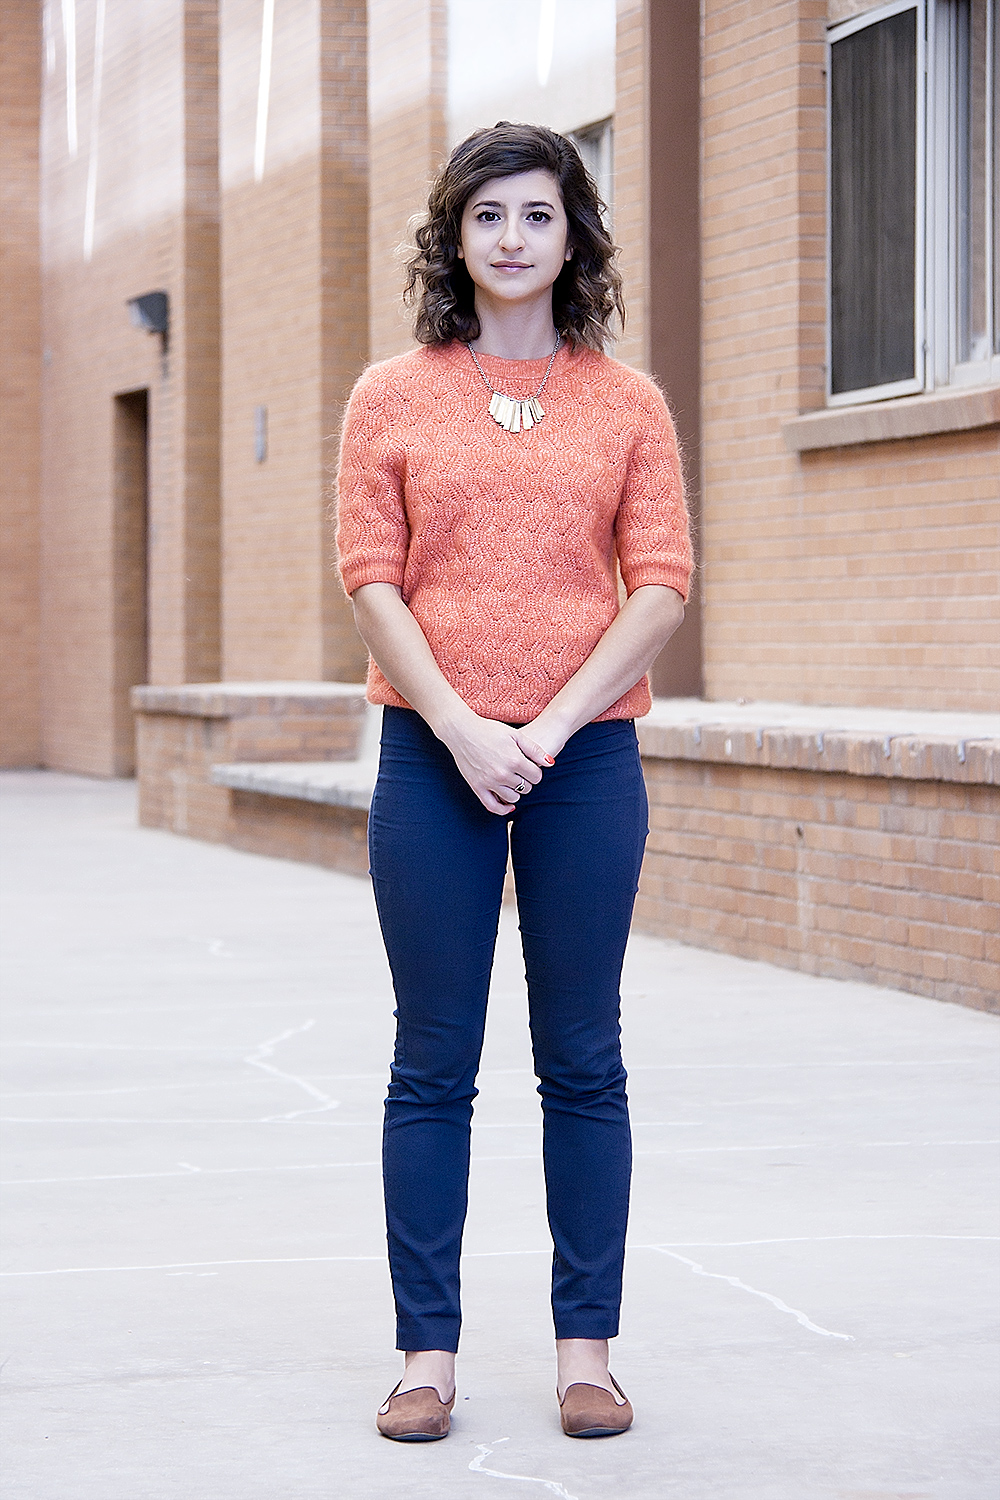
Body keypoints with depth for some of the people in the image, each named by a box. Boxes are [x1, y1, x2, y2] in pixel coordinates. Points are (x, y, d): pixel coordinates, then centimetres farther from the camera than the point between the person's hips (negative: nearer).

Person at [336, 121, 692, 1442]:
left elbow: (662, 585, 0)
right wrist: (462, 728, -13)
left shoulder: (627, 405, 7)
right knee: (433, 1065, 2)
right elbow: (372, 577, -1)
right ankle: (429, 1350, 9)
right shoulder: (394, 397, 6)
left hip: (585, 755, 1)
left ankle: (586, 1346, 12)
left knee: (583, 1062, 5)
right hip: (434, 755, 0)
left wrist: (554, 726, -11)